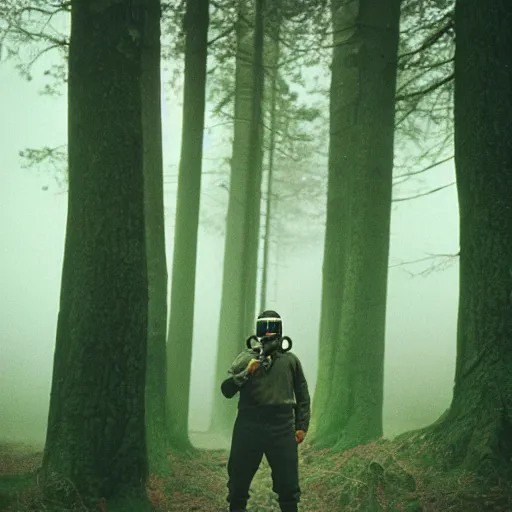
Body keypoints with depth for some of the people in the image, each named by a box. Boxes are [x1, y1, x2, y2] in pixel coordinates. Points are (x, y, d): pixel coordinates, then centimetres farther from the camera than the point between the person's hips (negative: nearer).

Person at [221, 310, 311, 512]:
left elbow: (302, 395, 14)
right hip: (249, 425, 0)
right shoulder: (246, 358, 7)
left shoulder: (290, 360, 10)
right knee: (239, 481, 6)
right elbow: (226, 390, 0)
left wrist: (302, 426, 7)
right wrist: (246, 372, -13)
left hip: (282, 427, 0)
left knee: (288, 483, 3)